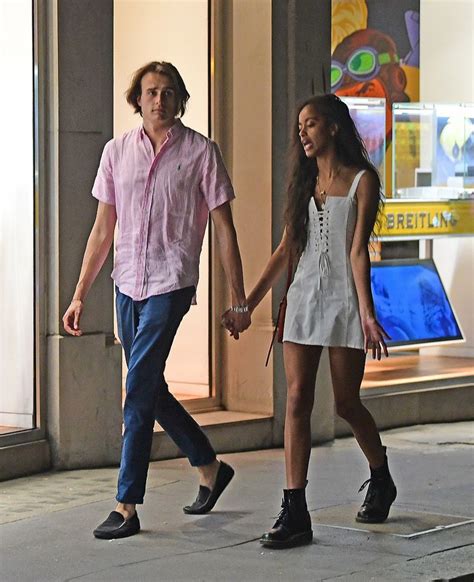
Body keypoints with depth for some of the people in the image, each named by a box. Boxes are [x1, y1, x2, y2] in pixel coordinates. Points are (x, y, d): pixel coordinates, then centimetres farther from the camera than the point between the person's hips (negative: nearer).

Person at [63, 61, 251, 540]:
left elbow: (225, 230, 0)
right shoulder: (117, 151, 8)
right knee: (151, 391, 13)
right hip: (127, 285, 5)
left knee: (139, 392, -12)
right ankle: (210, 468, 33)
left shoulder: (200, 152, -3)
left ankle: (127, 507, -8)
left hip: (170, 285, -5)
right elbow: (102, 230, 13)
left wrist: (238, 300, -2)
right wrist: (79, 296, 10)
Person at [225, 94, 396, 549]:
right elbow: (286, 249, 15)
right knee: (297, 399, -6)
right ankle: (295, 512, -9)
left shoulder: (362, 181, -2)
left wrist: (367, 314, -18)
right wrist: (248, 304, 11)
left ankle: (381, 481, 32)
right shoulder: (304, 183, 14)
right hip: (303, 298, 5)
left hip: (344, 299, -4)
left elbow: (357, 251, -10)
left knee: (346, 403, 5)